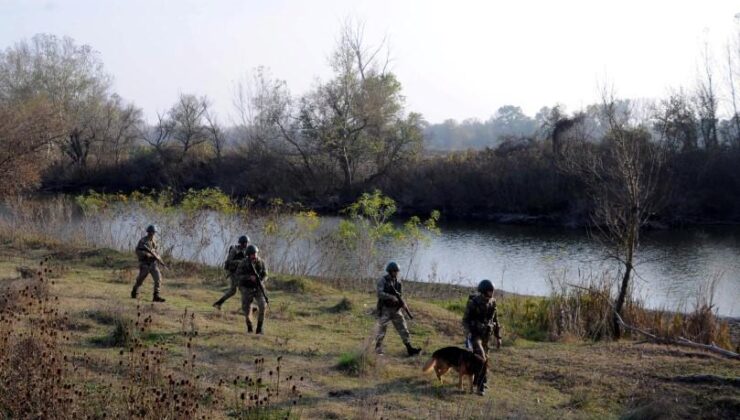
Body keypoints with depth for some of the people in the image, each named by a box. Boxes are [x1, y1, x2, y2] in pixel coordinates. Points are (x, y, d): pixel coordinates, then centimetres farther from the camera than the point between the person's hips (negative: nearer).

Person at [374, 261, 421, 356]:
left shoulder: (398, 282, 7)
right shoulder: (382, 281, -9)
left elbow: (400, 295, 13)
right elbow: (380, 294, -21)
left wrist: (401, 301, -9)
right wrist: (392, 297, -29)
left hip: (395, 309, 5)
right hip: (385, 309, -5)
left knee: (403, 329, -1)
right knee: (381, 331, 0)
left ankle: (410, 349, -1)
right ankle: (378, 351, 11)